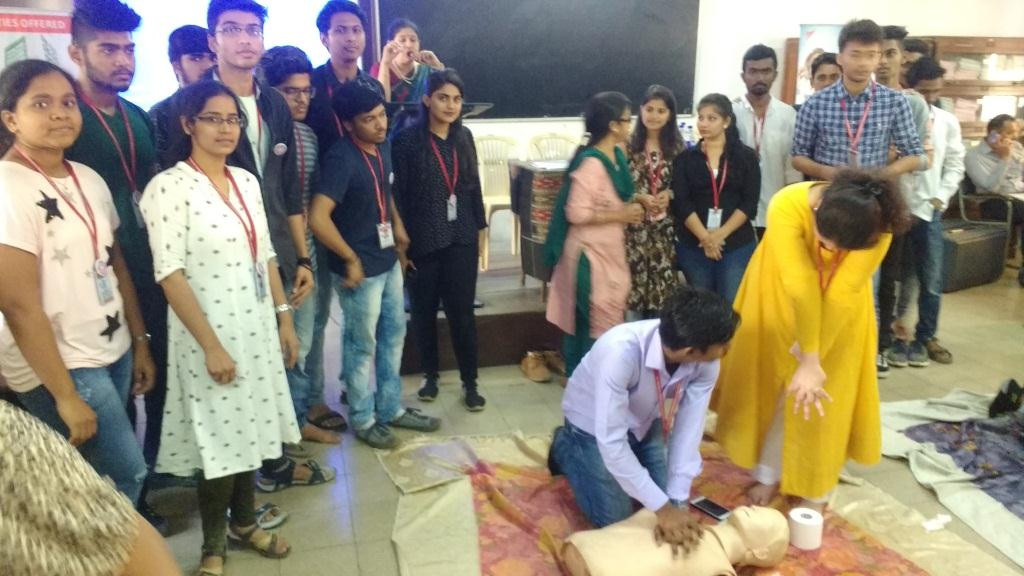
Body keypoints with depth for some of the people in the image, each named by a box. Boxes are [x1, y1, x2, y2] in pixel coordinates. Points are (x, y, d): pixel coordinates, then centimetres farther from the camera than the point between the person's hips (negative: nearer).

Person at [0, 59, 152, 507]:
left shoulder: (89, 179, 6)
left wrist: (139, 342, 12)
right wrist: (65, 396, -18)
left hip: (113, 353, 7)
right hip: (58, 367, -6)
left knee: (97, 480, 12)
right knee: (127, 472, -1)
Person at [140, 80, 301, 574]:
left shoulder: (246, 181, 8)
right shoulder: (169, 186, -12)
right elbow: (170, 273, -17)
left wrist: (284, 317, 10)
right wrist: (211, 344, -18)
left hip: (257, 326, 6)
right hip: (209, 333, -6)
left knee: (251, 429, 15)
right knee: (221, 438, 4)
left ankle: (244, 521, 35)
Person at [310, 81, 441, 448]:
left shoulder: (383, 147, 3)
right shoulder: (342, 158, -22)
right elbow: (318, 218, -29)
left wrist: (398, 228, 14)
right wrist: (351, 259, -20)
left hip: (389, 261, 8)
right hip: (361, 268, -8)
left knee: (394, 335, 18)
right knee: (363, 345, 7)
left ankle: (391, 409, 34)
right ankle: (363, 419, 25)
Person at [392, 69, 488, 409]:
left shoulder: (464, 137, 5)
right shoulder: (408, 140, -8)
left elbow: (474, 186, 11)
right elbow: (398, 193, -8)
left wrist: (480, 228, 11)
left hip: (461, 238, 2)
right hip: (423, 240, -2)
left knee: (462, 311, 3)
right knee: (424, 311, 11)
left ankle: (470, 382, 15)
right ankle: (430, 375, 29)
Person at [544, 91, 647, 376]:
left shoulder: (617, 155, 6)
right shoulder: (590, 163, -22)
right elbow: (576, 213, -26)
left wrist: (633, 205, 1)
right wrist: (620, 216, -18)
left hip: (610, 251, 9)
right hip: (590, 253, -9)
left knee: (609, 318, 17)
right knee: (594, 321, 0)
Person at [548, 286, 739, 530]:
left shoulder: (706, 363, -27)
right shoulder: (621, 351, -44)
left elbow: (688, 430, -20)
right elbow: (611, 441, -39)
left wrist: (678, 502, -26)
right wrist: (662, 507, -36)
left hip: (645, 422, 5)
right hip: (594, 423, -5)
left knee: (665, 497, 8)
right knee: (615, 518, -1)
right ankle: (566, 449, 21)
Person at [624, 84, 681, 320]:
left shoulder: (677, 147, 6)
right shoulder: (628, 145, -3)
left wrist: (670, 194, -8)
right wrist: (638, 198, -17)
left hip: (665, 229, 3)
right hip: (635, 228, -2)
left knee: (663, 286, 7)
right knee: (634, 285, 0)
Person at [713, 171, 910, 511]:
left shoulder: (877, 226, -32)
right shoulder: (787, 207, -38)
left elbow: (842, 295, -30)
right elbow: (800, 289, -38)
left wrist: (810, 360, -28)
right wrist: (810, 360, -35)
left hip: (838, 310, 1)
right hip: (781, 293, 0)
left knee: (826, 398, 4)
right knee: (772, 382, 8)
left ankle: (815, 490, 21)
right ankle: (769, 476, 26)